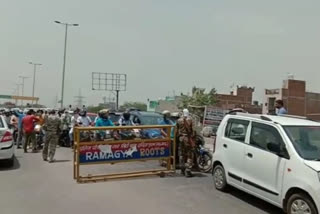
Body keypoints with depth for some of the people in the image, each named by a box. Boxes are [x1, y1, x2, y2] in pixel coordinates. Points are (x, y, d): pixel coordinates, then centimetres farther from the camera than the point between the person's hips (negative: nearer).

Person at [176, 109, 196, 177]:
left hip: (181, 138, 4)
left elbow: (176, 130, 8)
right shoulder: (190, 120, -8)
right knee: (189, 155, 1)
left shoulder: (179, 120, 2)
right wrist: (193, 138, 1)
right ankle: (188, 171, -5)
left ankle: (183, 170, 23)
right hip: (188, 138, -4)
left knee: (182, 154, 15)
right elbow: (192, 130, -8)